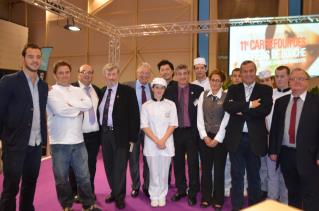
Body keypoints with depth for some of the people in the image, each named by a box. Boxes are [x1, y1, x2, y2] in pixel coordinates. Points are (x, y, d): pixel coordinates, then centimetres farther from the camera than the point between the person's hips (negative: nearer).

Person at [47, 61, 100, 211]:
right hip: (60, 142, -3)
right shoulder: (51, 91, -3)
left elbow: (89, 104, -7)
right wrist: (78, 109, -7)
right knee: (62, 178, 11)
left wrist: (70, 104, -13)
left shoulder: (78, 90, 10)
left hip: (78, 140, 3)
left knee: (83, 175, 10)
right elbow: (60, 109, -20)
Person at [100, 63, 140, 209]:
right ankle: (114, 192, 32)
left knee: (119, 167, 4)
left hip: (121, 135, -5)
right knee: (109, 167, 14)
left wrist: (132, 137, -13)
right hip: (104, 134, 5)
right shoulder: (101, 92, 9)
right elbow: (99, 113, 12)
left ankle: (119, 197, 19)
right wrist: (99, 135, 8)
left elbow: (134, 115, -10)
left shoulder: (127, 91, -7)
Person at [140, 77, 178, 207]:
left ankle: (162, 196, 24)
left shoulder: (170, 104, 2)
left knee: (164, 172, 7)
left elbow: (173, 124, -1)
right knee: (153, 172, 6)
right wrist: (156, 141, -12)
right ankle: (154, 196, 22)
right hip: (151, 143, 0)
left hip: (167, 143, 0)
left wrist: (163, 140, -12)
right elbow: (144, 126, -3)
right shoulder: (146, 106, 2)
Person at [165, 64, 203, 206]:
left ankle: (192, 193, 20)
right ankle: (180, 190, 29)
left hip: (191, 131, -2)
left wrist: (200, 129, -6)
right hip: (176, 131, 2)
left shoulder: (198, 90, -3)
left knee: (193, 163, 5)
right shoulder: (169, 91, 3)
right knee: (178, 162, 12)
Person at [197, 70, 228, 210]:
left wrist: (217, 139, -10)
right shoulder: (203, 95, 4)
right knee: (205, 168, 10)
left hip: (220, 138, -2)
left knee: (219, 169, 8)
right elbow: (199, 118, 1)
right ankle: (206, 198, 26)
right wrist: (205, 136, -6)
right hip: (205, 137, 2)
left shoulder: (227, 97, -5)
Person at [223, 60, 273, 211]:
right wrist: (249, 105, -18)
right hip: (236, 138, 1)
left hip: (254, 139, 0)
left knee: (254, 175, 15)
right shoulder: (233, 89, 5)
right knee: (237, 175, 11)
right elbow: (227, 106, -13)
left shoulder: (265, 90, 1)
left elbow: (265, 110, -15)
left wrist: (241, 111, -14)